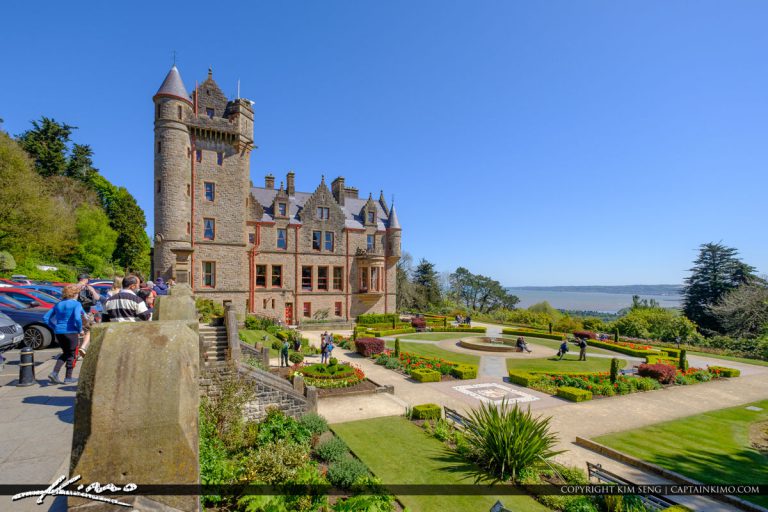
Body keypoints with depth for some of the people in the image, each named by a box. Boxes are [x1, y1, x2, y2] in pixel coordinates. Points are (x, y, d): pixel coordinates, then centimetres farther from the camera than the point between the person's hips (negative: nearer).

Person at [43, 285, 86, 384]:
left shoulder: (59, 304, 10)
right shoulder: (76, 304, -10)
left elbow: (46, 317, 11)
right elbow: (77, 318, -23)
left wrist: (54, 327, 14)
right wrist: (80, 329, -9)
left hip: (58, 332, 6)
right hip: (71, 332, -6)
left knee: (65, 353, 22)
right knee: (71, 354, 7)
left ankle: (54, 373, 7)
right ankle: (68, 378, 12)